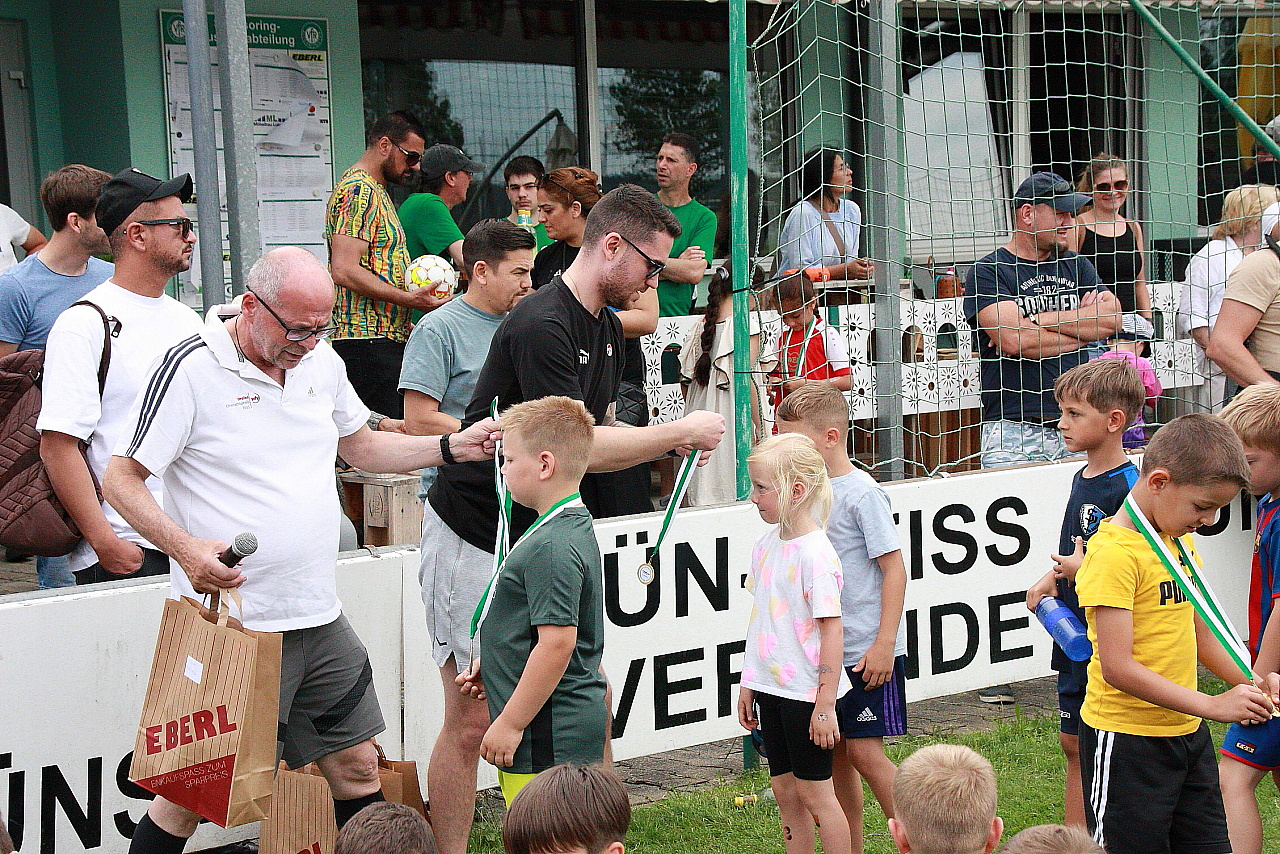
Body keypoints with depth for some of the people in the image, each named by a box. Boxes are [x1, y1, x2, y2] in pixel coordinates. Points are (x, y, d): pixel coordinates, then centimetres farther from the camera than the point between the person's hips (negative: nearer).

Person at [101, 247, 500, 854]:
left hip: (319, 620, 7)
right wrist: (185, 547, -26)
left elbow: (363, 447, 23)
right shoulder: (191, 369, -12)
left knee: (357, 768, 14)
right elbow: (121, 479, -10)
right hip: (233, 621, -6)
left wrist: (453, 446, 9)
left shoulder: (320, 361, 8)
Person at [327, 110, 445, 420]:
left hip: (388, 340, 11)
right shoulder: (359, 191, -10)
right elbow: (345, 271, -20)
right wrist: (408, 299, -18)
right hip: (368, 343, -11)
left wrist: (405, 322, 22)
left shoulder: (376, 191, 24)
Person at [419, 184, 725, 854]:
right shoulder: (542, 325, -22)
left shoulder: (606, 330, 9)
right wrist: (682, 432, -16)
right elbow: (579, 449, -25)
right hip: (474, 541, -9)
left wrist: (672, 440, -3)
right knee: (474, 720, -3)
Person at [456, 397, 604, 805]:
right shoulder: (575, 528, 13)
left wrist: (510, 723, -20)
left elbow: (558, 643, -25)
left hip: (550, 735, -11)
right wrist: (490, 665, 24)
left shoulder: (552, 548, -20)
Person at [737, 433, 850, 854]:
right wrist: (748, 683, 16)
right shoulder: (766, 545, 6)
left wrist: (825, 704, -18)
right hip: (771, 688, 8)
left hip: (806, 692, -8)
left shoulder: (815, 553, -18)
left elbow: (831, 630, -18)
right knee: (784, 789, 14)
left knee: (814, 793, 1)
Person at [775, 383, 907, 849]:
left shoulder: (862, 492, -13)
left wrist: (884, 644, -18)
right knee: (835, 753, 11)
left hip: (866, 651, -7)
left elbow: (894, 569, -14)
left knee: (864, 752, -8)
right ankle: (851, 848, 21)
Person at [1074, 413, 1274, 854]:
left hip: (1186, 732, 9)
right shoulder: (1114, 553, -19)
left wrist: (1251, 685, 3)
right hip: (1126, 739, -9)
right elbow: (1117, 666, -23)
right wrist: (1212, 705, -22)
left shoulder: (1179, 541, 10)